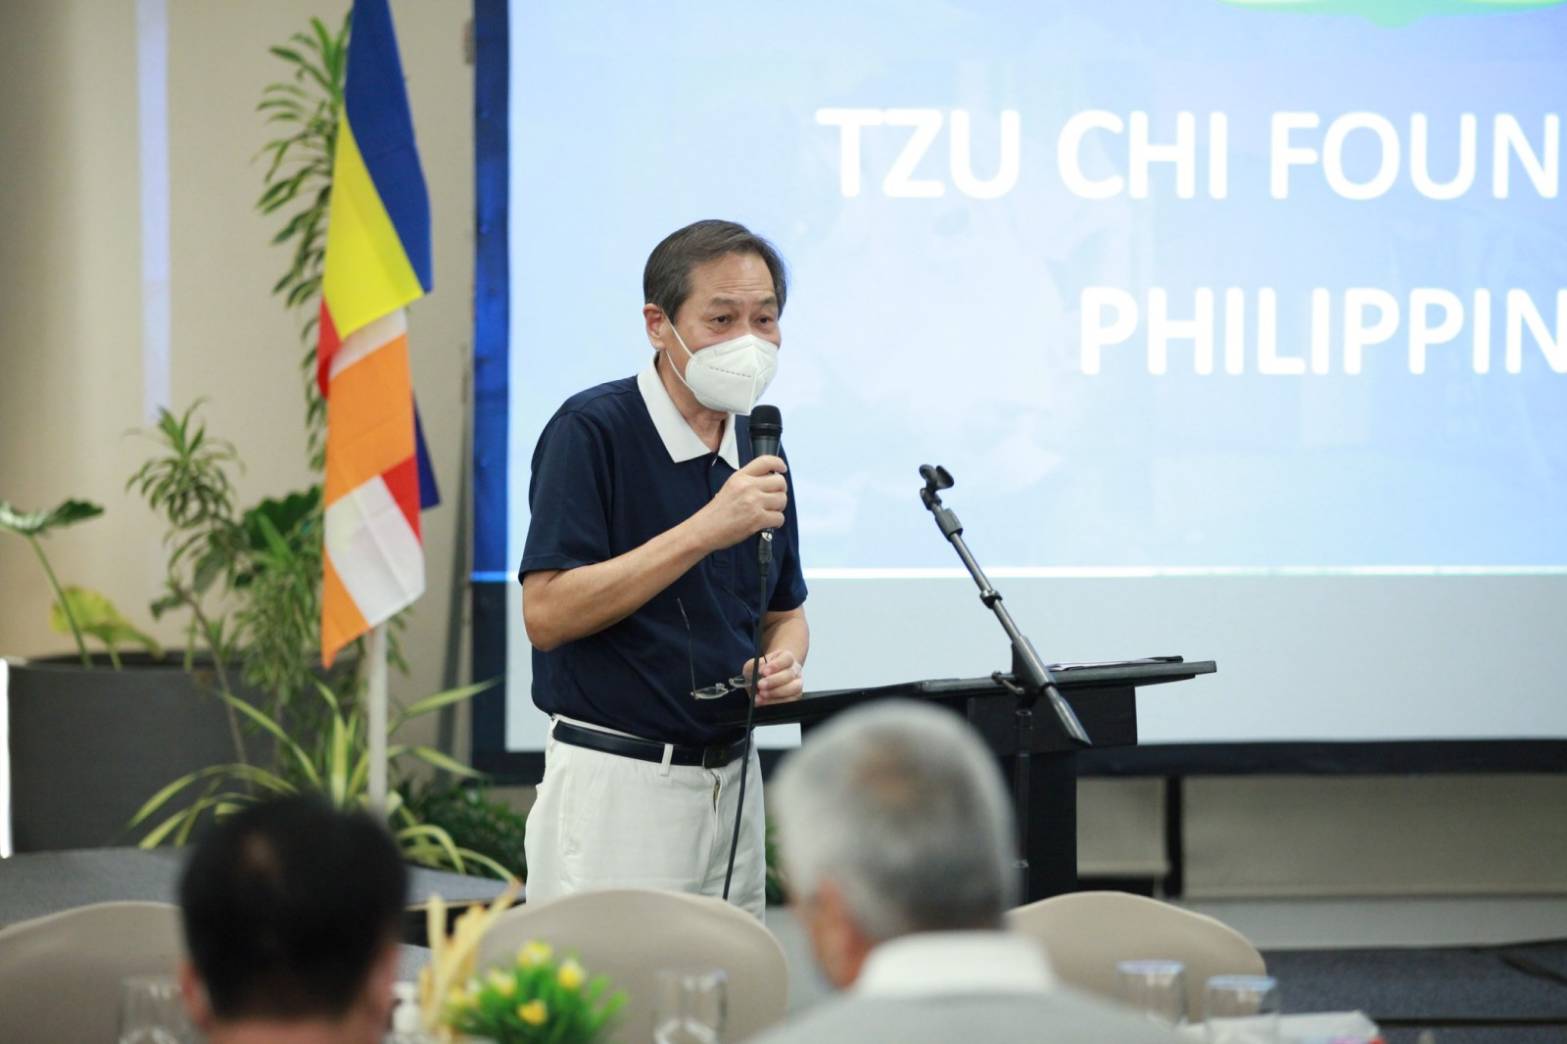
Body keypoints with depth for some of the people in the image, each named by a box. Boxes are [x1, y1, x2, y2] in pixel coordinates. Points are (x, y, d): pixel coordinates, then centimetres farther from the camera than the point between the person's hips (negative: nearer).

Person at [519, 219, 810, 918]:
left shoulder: (758, 451, 10)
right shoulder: (591, 431, -11)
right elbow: (546, 614, -20)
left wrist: (785, 665, -4)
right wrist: (705, 531, -24)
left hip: (732, 781, 7)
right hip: (616, 781, -6)